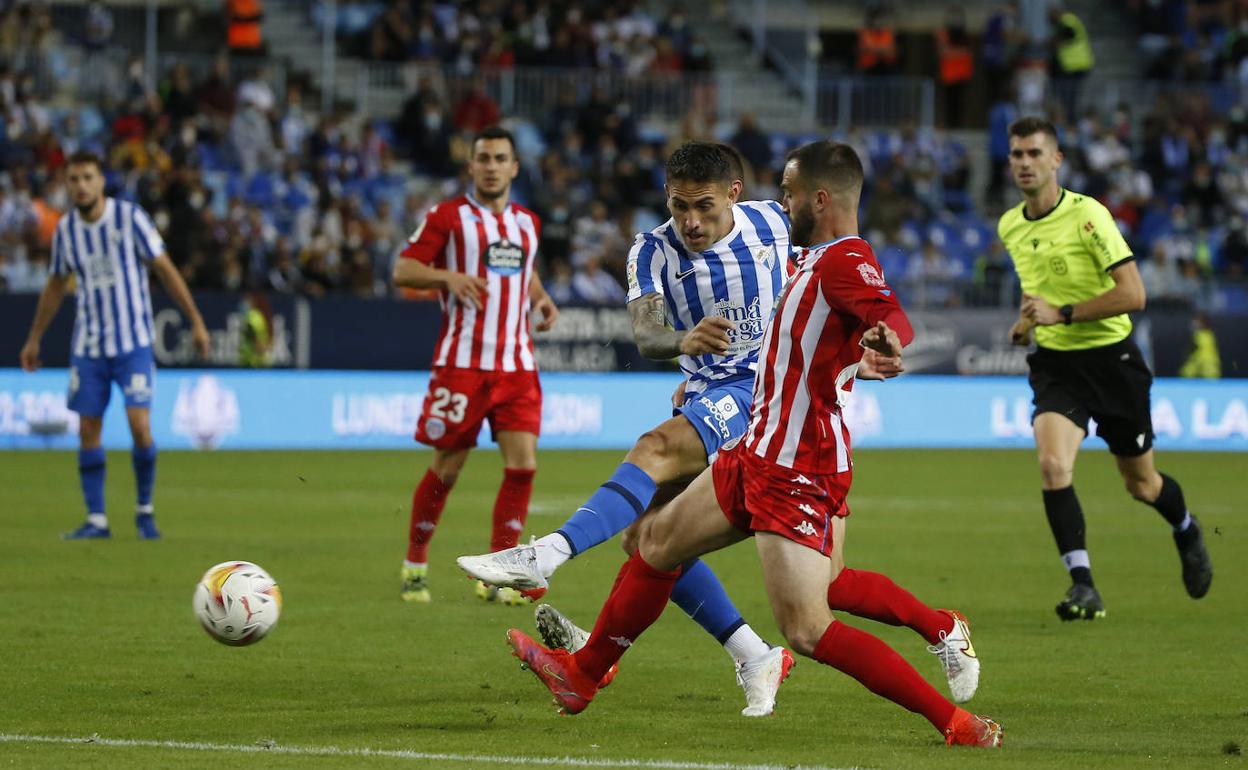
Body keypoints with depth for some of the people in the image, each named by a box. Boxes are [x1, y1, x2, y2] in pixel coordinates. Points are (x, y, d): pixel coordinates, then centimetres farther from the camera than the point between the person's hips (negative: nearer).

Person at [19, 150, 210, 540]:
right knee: (88, 430, -1)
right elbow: (55, 285, 17)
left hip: (133, 342, -4)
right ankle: (96, 520, 6)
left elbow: (165, 269, -4)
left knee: (140, 425, -13)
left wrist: (196, 321, -5)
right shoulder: (65, 229, 3)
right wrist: (34, 339, 21)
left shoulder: (130, 217, -9)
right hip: (88, 344, 4)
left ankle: (145, 511, 5)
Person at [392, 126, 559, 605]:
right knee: (446, 467, 0)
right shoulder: (448, 217, -1)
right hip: (461, 362, -4)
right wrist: (448, 276, -22)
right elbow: (402, 271, -4)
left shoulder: (527, 223, 15)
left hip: (517, 364, 4)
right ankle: (415, 563, 19)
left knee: (523, 464, -8)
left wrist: (541, 297, 10)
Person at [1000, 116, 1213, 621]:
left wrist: (1061, 314, -25)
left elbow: (1133, 294, -21)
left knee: (1141, 484, 12)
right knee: (1052, 464, -23)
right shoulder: (1010, 228, 3)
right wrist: (1028, 320, 5)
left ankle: (1187, 531, 46)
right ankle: (1082, 584, -19)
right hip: (1054, 363, 4)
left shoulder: (1087, 215, -17)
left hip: (1110, 357, -4)